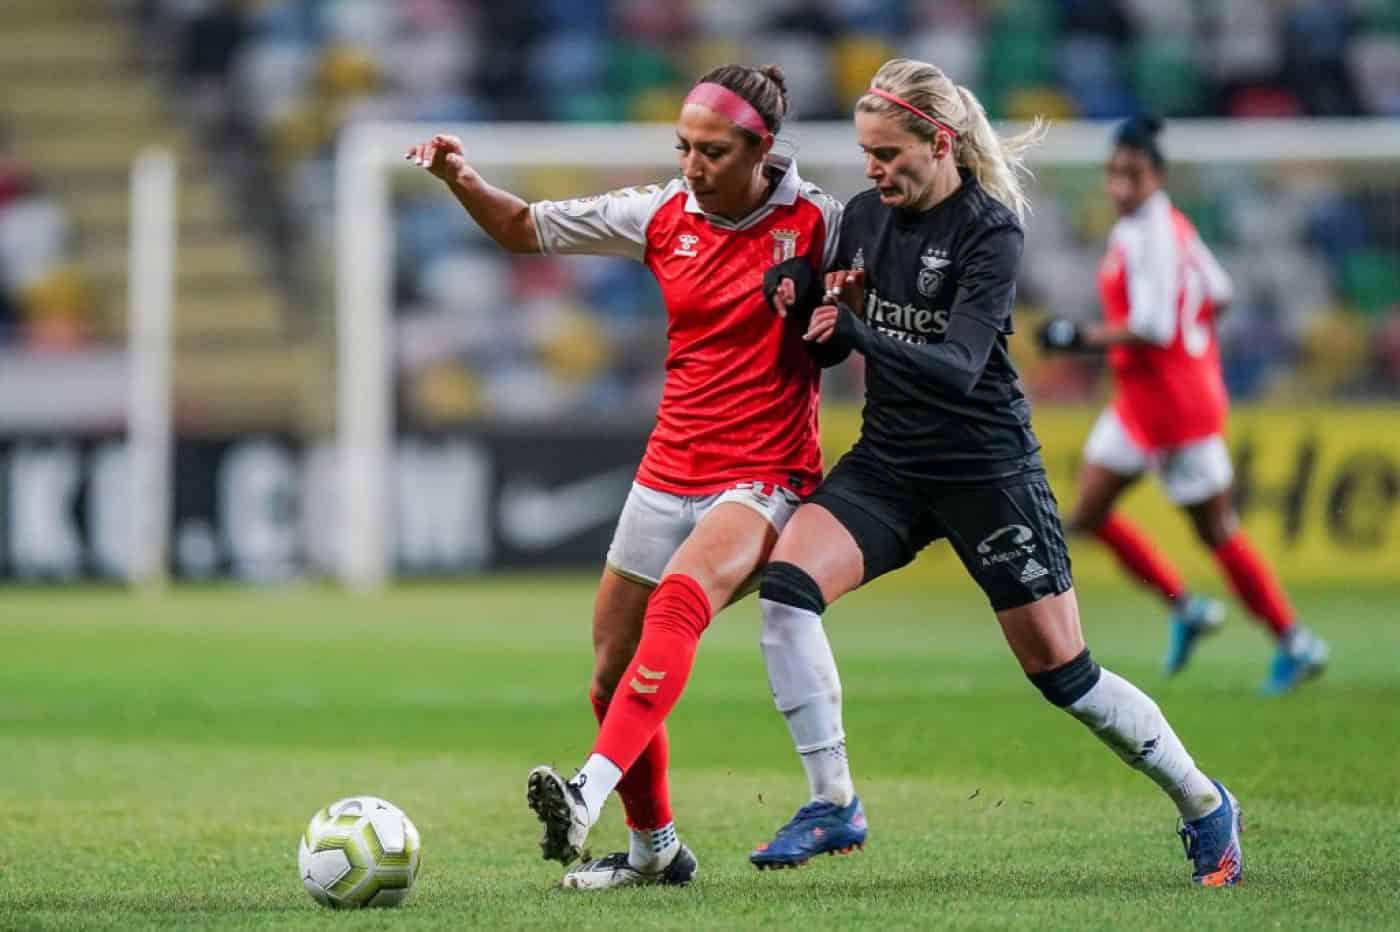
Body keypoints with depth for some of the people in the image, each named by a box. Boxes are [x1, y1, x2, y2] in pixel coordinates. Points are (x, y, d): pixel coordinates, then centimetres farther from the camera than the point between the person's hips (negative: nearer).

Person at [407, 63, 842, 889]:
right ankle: (655, 849, 29)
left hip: (764, 478, -6)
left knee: (680, 600, -34)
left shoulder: (815, 224, -9)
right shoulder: (664, 217, 3)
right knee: (614, 677, 8)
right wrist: (464, 182, -5)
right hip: (670, 473, 6)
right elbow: (526, 228, 13)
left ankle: (591, 793, -46)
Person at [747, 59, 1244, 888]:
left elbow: (959, 369, -27)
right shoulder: (865, 217, 2)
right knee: (785, 585, -19)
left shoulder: (991, 231, -16)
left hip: (986, 470, -5)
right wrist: (813, 309, -13)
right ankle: (834, 805, -11)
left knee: (1064, 674, 0)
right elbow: (827, 346, 10)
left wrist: (860, 334, -41)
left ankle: (1206, 806, 22)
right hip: (888, 461, 5)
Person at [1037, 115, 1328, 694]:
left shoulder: (1152, 236, -20)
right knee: (1088, 514, 8)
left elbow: (1152, 330, -25)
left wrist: (1081, 339, -20)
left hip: (1175, 402, -10)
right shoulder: (1159, 226, 8)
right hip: (1140, 402, 10)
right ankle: (1186, 608, 16)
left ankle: (1295, 643, 9)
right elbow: (1218, 294, 15)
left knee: (1217, 530, -1)